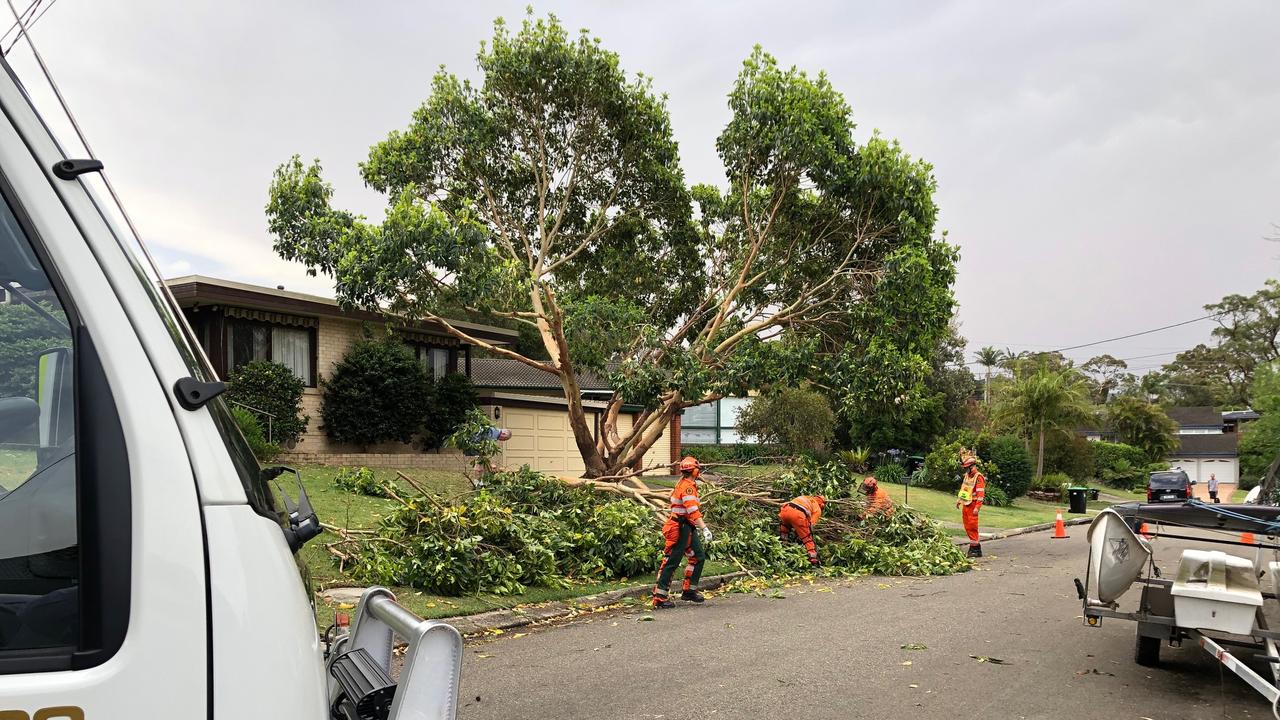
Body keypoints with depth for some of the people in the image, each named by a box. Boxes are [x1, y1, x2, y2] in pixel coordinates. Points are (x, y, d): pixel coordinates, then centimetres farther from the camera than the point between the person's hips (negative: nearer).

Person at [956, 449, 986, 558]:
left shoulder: (978, 477, -14)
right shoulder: (967, 475, 13)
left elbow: (980, 494, -19)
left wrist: (977, 507, -23)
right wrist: (958, 500, 24)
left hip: (972, 506, -8)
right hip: (965, 505, 8)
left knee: (972, 527, -7)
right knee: (967, 527, 12)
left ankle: (976, 549, -2)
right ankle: (975, 544, 22)